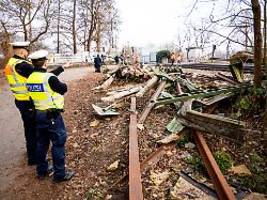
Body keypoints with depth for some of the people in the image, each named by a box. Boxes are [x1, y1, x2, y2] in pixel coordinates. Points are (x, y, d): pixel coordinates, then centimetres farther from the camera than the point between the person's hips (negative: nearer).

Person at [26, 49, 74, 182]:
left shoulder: (30, 78, 2)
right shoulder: (49, 78, -20)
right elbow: (63, 89, -7)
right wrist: (62, 84, 14)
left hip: (38, 114, 8)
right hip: (52, 115, -8)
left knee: (41, 143, 19)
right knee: (58, 143, 3)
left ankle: (41, 171, 33)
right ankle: (59, 174, 13)